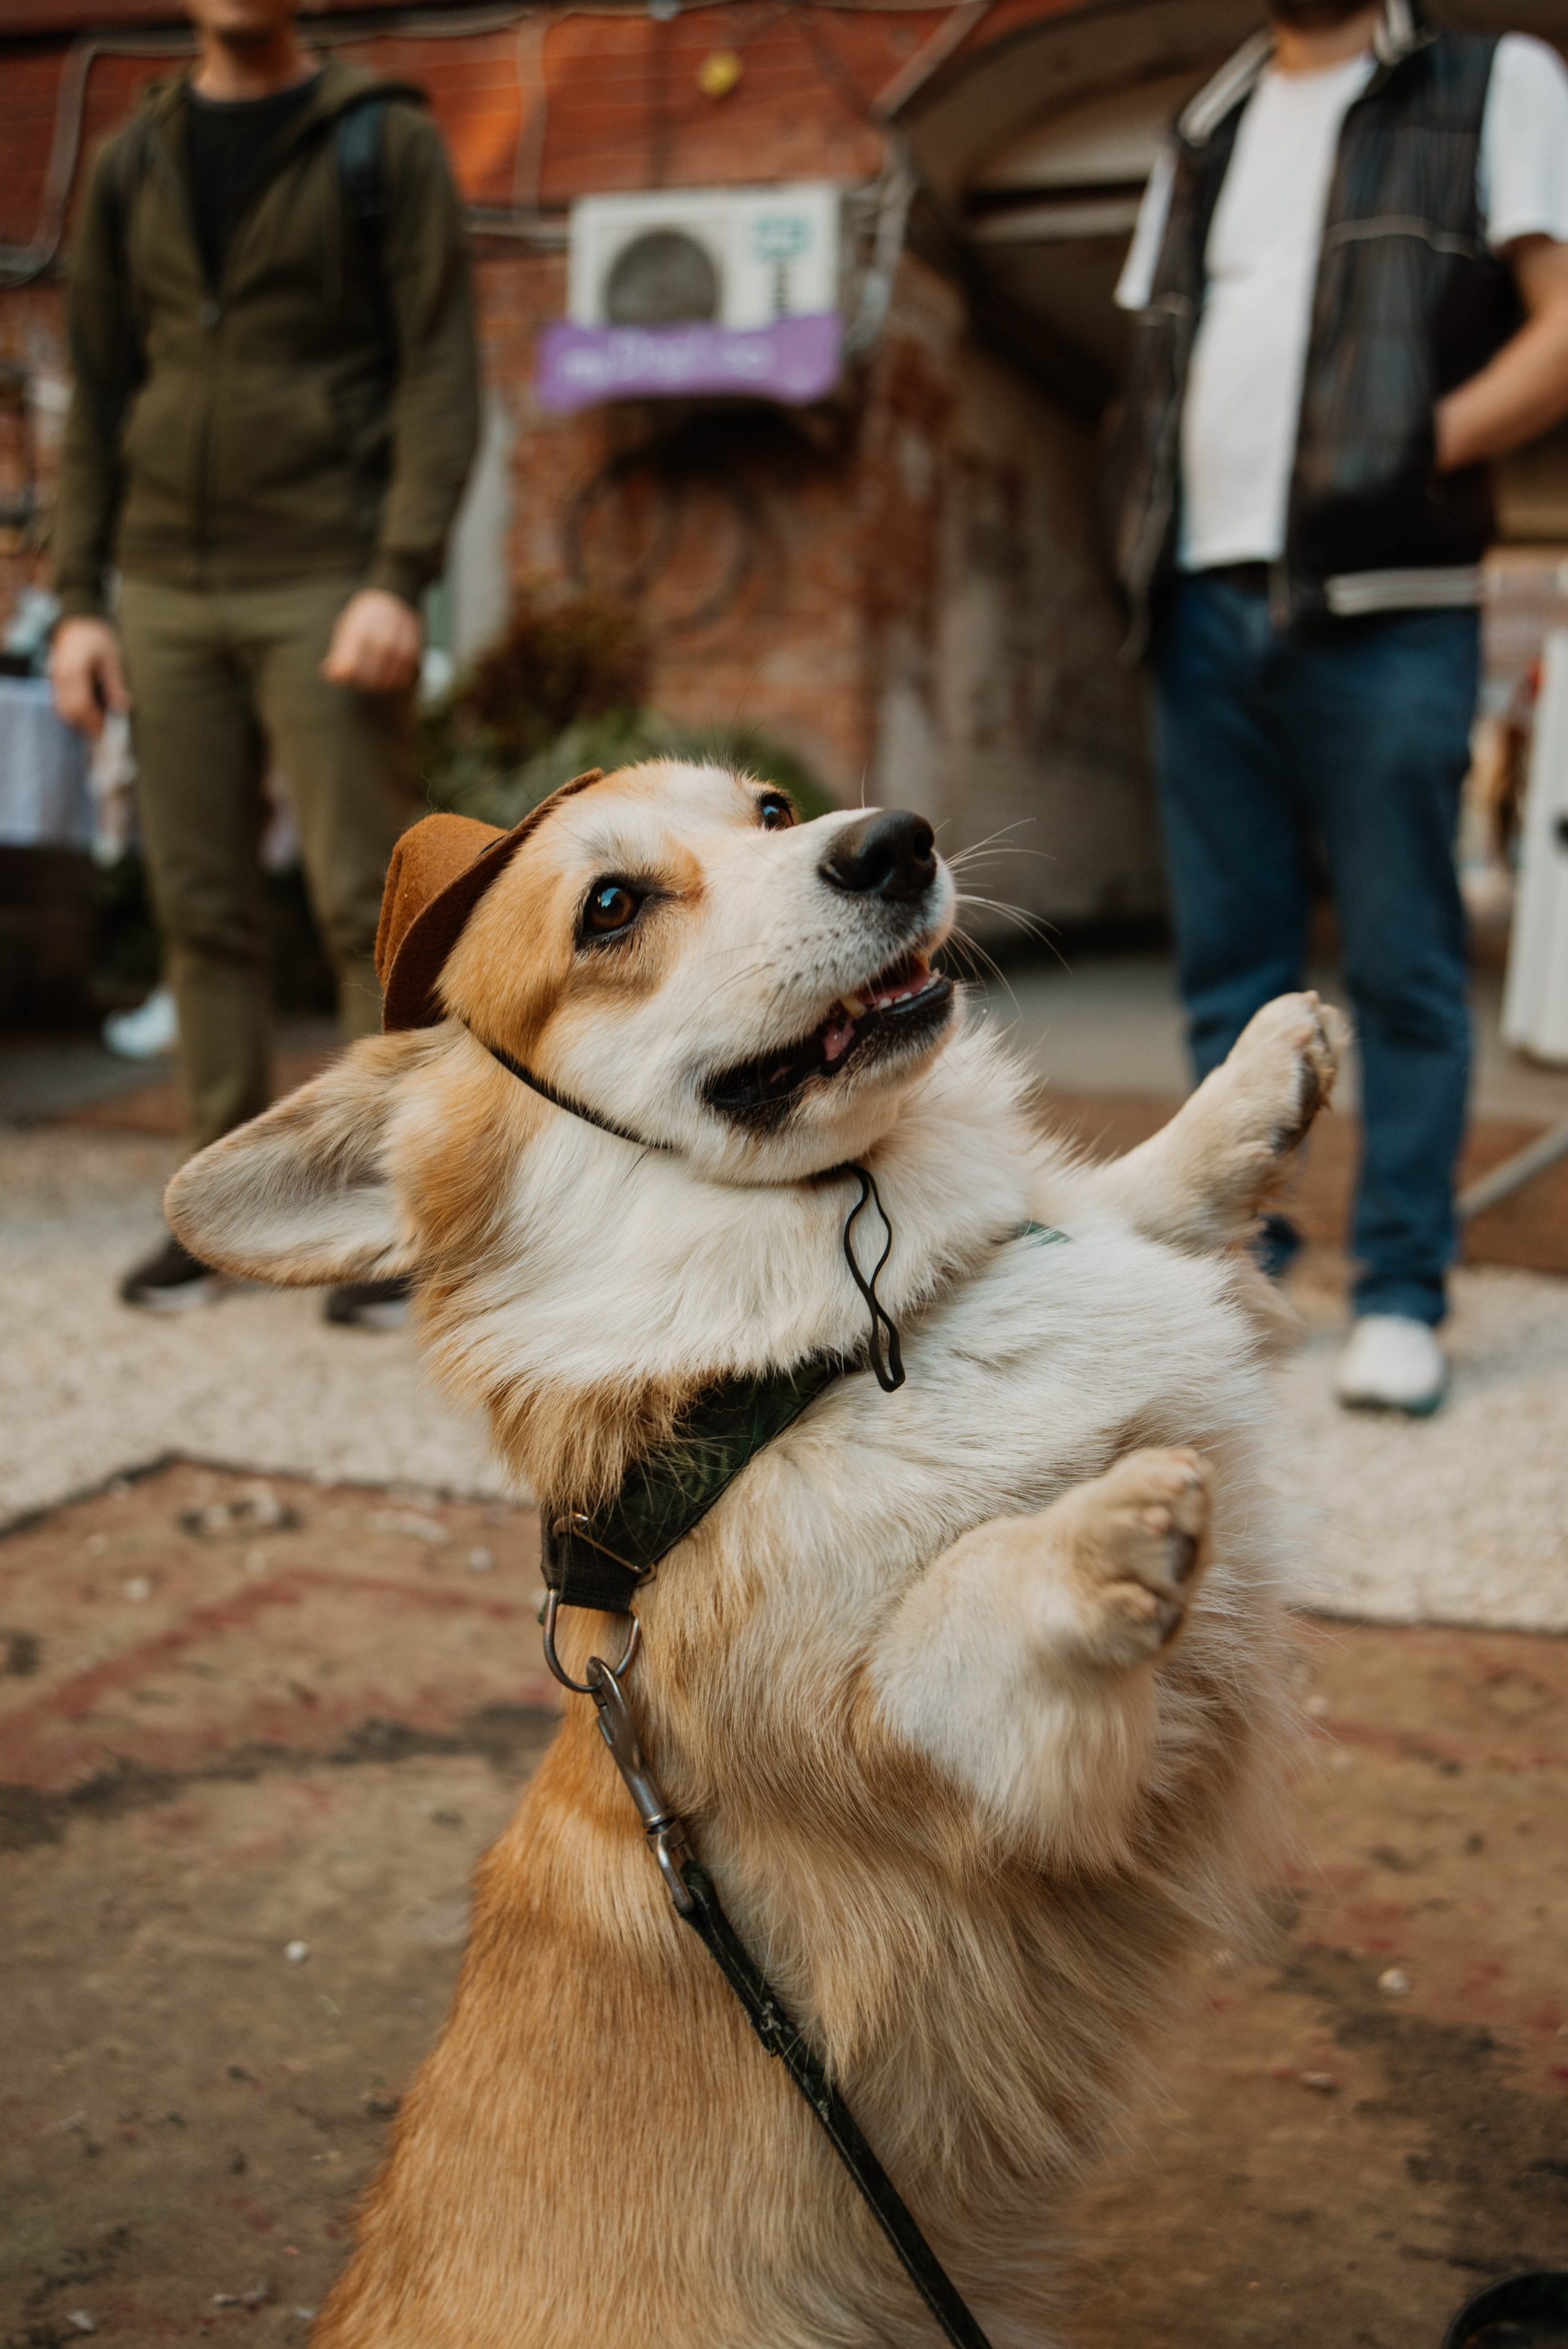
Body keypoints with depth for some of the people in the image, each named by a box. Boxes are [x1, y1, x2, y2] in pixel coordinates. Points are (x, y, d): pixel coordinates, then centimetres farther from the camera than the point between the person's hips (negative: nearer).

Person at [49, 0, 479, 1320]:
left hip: (327, 589, -4)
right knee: (203, 905, 4)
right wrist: (78, 601, 5)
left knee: (367, 900, -7)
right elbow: (98, 397, 15)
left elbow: (442, 371, -5)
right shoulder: (133, 167, 14)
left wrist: (399, 581, -17)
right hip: (170, 591, 5)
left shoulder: (385, 142, 2)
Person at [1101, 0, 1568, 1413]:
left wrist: (1421, 448, -17)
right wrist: (1137, 518, 8)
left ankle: (1402, 1297, 3)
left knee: (1403, 965, -4)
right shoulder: (1206, 133, 24)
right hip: (1208, 604, 5)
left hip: (1382, 616, -5)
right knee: (1227, 960, 7)